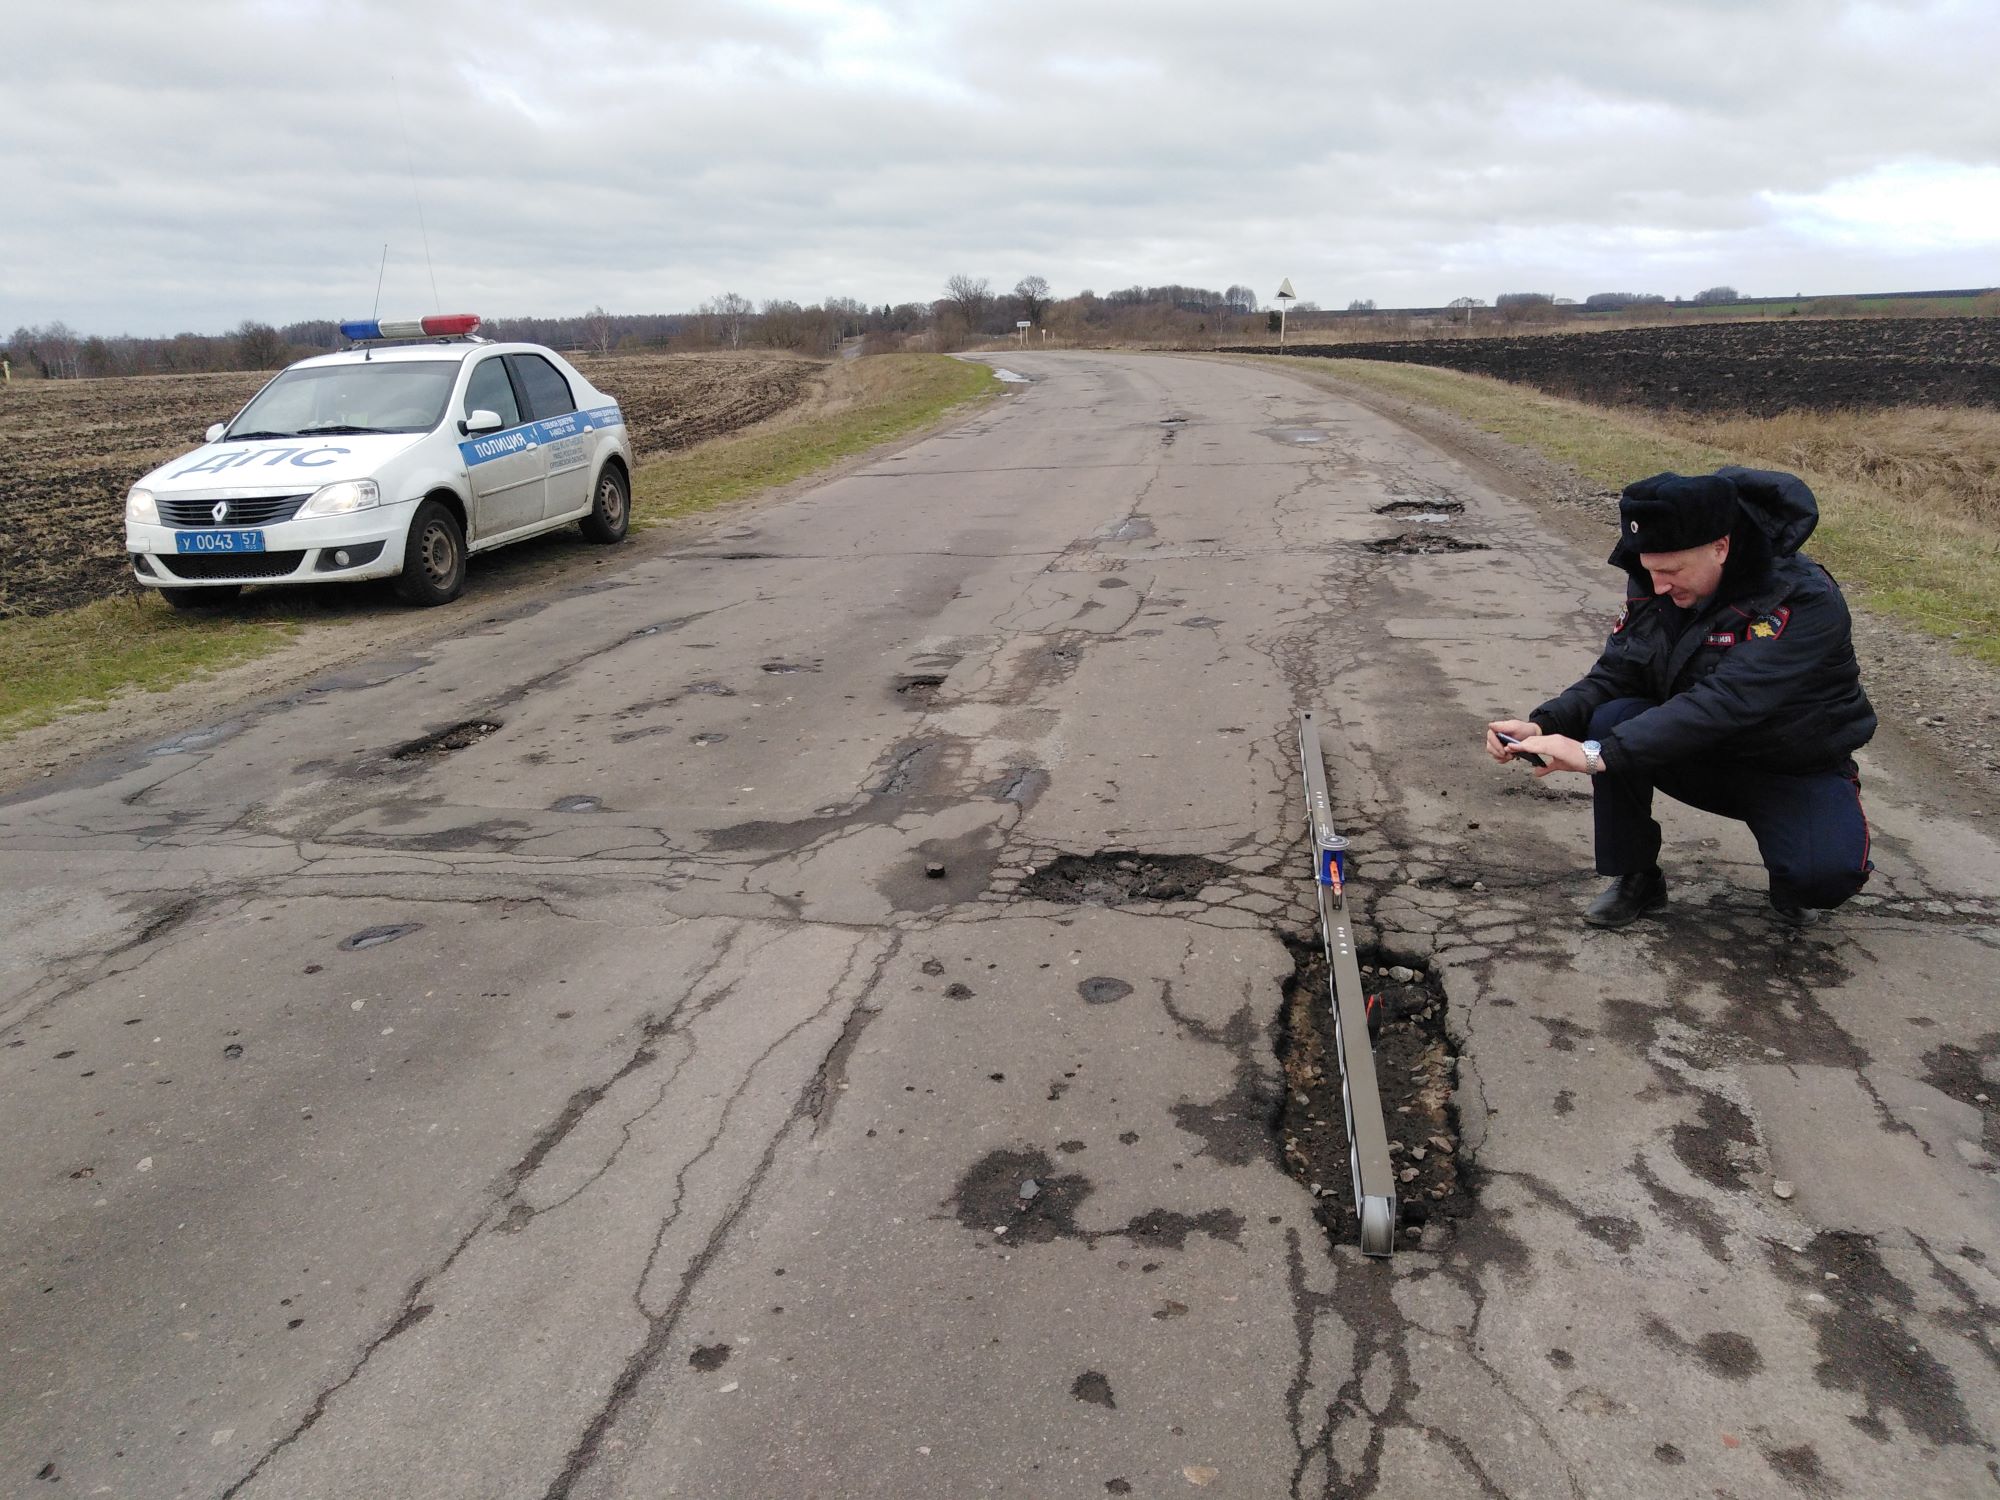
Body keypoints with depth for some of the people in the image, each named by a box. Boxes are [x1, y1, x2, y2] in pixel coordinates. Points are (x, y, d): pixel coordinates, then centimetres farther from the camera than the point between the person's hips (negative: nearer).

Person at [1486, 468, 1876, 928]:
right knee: (1612, 719, -24)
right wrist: (1541, 726, -29)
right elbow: (1613, 677, -8)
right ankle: (1636, 878, -5)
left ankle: (1793, 878, 6)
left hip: (1797, 770, -4)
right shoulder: (1654, 585, -10)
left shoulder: (1804, 600, -29)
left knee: (1826, 872, -33)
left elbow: (1723, 703, -40)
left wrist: (1596, 754, -47)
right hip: (1706, 755, 5)